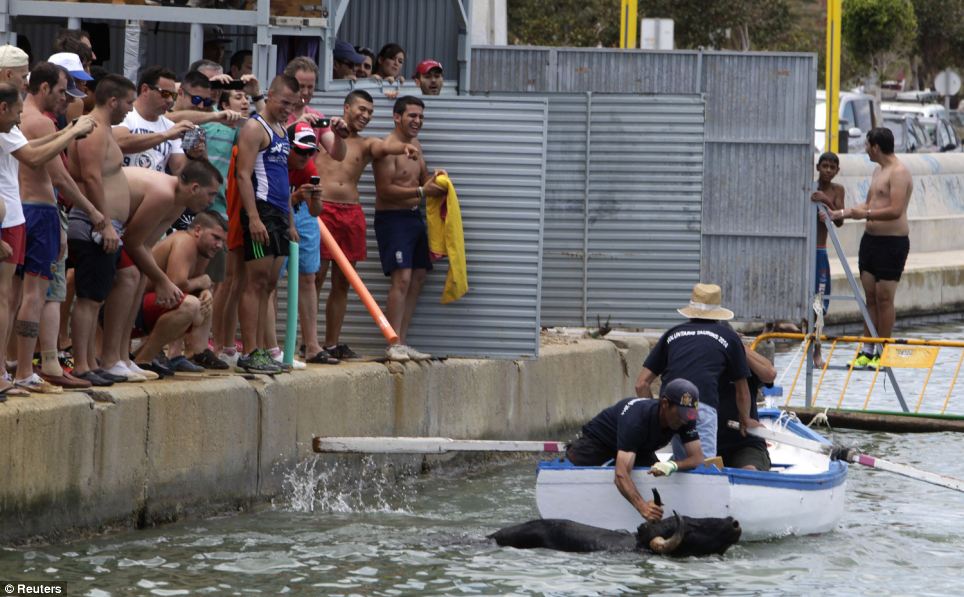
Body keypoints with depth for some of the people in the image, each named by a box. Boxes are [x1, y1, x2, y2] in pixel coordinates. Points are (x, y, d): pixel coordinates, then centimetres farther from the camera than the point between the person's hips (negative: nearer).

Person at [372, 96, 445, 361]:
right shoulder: (387, 148, -14)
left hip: (414, 217, 9)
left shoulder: (415, 145, 15)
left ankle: (402, 342, 13)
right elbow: (385, 190, -19)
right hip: (392, 218, -9)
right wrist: (421, 191, -21)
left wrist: (434, 178, 1)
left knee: (418, 277, 8)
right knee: (402, 278, -16)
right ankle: (394, 345, -15)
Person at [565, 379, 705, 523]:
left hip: (641, 448, 5)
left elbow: (697, 458, -27)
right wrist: (642, 507, -70)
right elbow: (621, 475, -54)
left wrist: (672, 465, -50)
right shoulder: (636, 418, -47)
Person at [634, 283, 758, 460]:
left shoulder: (672, 334, 27)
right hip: (702, 406, -3)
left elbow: (642, 384, 22)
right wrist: (745, 420, 47)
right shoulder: (728, 337, 21)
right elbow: (742, 392, 30)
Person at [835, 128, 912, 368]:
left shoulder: (899, 173, -14)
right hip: (870, 238, 9)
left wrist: (865, 214, -23)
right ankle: (868, 351, 12)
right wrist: (840, 213, 18)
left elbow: (895, 211, -23)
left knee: (884, 297, -6)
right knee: (870, 296, 9)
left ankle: (883, 353, -1)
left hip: (892, 241, -9)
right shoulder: (878, 171, 18)